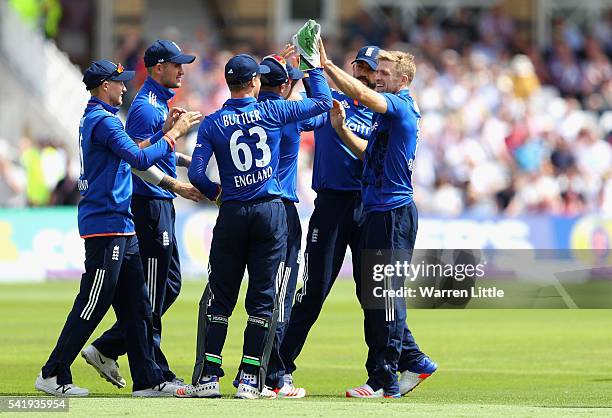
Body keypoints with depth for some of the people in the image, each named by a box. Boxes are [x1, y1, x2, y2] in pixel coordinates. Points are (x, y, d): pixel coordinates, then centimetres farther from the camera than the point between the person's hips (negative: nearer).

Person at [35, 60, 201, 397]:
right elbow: (140, 160, -21)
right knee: (93, 303, -7)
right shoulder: (104, 120, -13)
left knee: (135, 305, 9)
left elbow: (132, 155, 23)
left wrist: (165, 130, 16)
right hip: (105, 225, -11)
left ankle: (147, 380, 9)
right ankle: (53, 375, -2)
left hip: (120, 226, 11)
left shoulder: (92, 119, 19)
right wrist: (173, 134, -12)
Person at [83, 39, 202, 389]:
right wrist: (176, 185, -24)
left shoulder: (160, 103, 17)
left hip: (161, 205, 11)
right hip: (150, 205, -11)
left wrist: (189, 162, 18)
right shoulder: (146, 107, -15)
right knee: (153, 293, -5)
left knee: (169, 285, 13)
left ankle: (106, 349, 15)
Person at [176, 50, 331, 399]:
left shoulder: (213, 123, -1)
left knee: (220, 297, 8)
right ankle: (250, 379, 0)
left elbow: (196, 174, -7)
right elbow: (324, 102, 6)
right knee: (263, 298, 3)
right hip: (271, 212, -1)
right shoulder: (272, 112, -3)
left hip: (232, 214, 1)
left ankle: (209, 376, 4)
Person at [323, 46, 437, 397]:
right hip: (381, 212, 10)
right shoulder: (390, 109, 19)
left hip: (394, 213, -10)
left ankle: (384, 380, -5)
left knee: (385, 296, -8)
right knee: (373, 295, 15)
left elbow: (361, 94, -29)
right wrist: (341, 129, 13)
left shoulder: (401, 105, -12)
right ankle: (414, 361, 23)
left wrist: (326, 64, -26)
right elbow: (369, 153, 25)